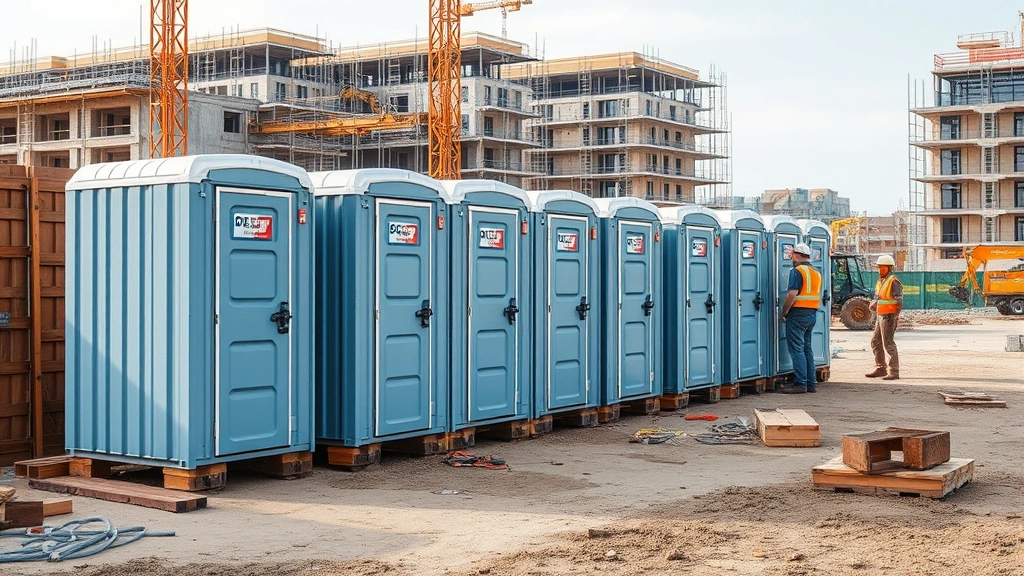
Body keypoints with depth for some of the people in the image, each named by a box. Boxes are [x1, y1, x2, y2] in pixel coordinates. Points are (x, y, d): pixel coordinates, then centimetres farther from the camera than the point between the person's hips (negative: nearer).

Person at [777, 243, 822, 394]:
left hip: (798, 314, -9)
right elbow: (818, 295, 17)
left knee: (796, 349, -6)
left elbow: (792, 294, -19)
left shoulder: (797, 271, -12)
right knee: (807, 348, 14)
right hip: (812, 314, 9)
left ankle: (800, 384, -9)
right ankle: (811, 383, 14)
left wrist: (784, 313, -10)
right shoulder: (816, 272, 15)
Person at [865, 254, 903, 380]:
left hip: (889, 316, -10)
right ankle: (881, 368, 22)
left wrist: (895, 316, -24)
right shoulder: (880, 281, 16)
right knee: (876, 342, 13)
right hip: (880, 316, 10)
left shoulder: (894, 281, -12)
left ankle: (894, 372, -9)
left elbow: (899, 301, -19)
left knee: (888, 344, -11)